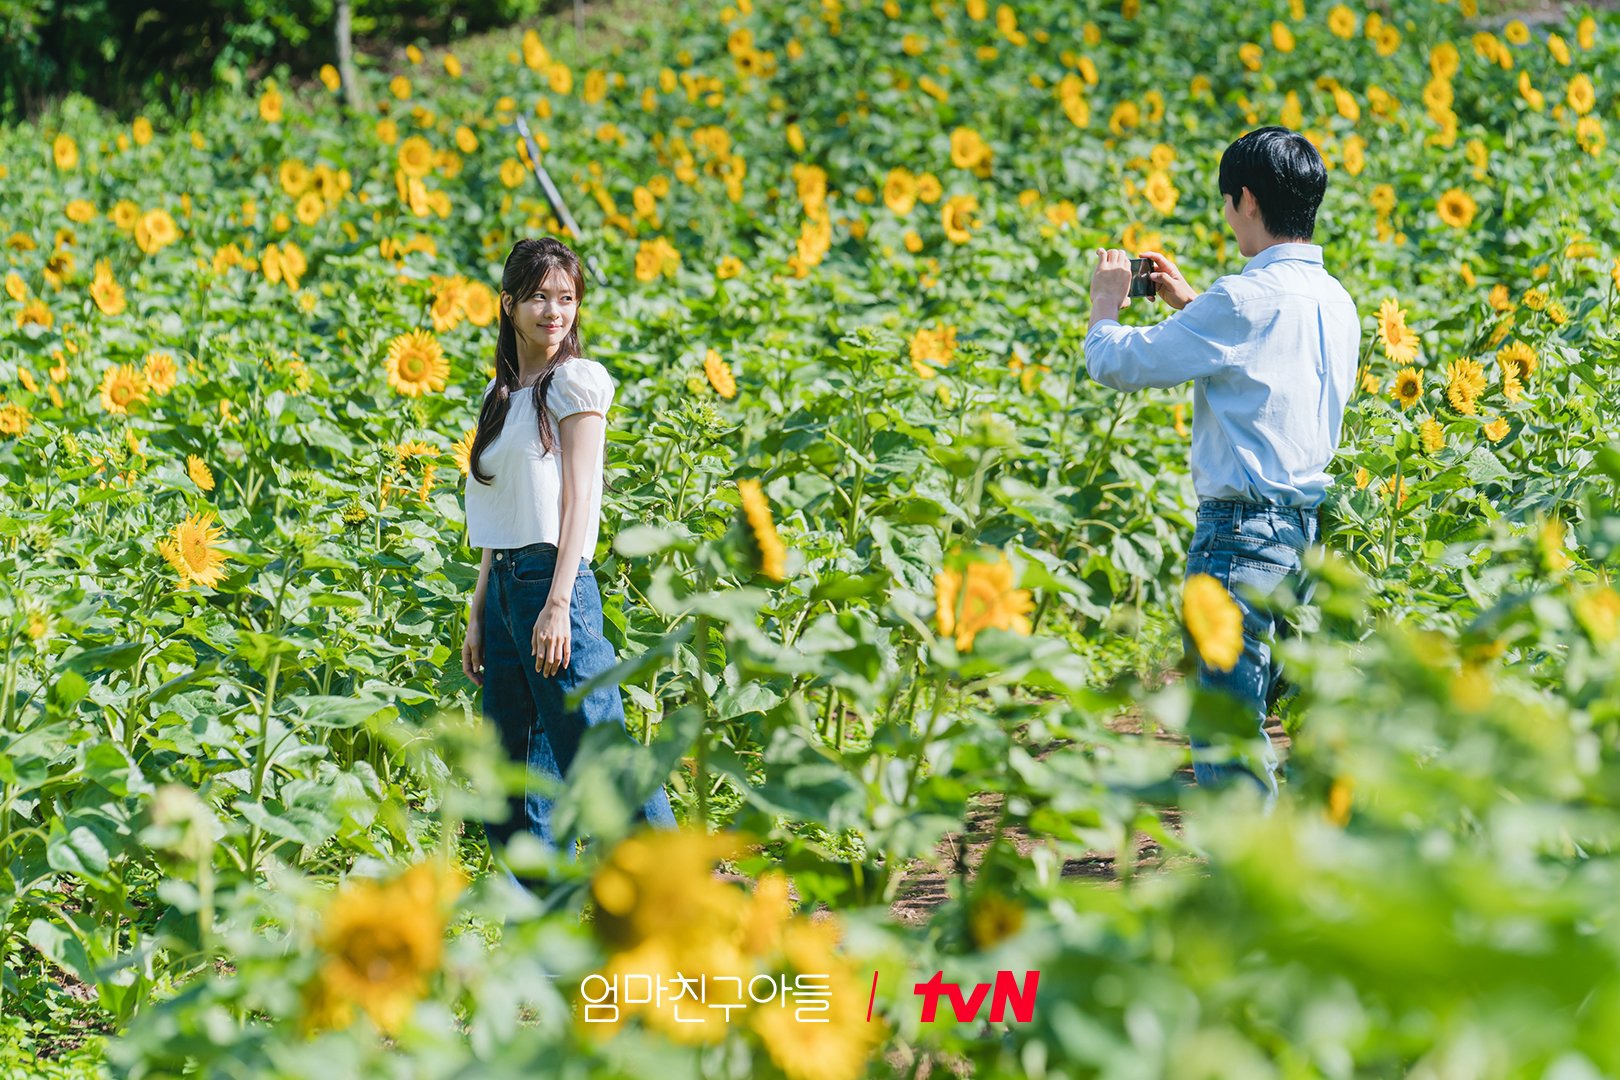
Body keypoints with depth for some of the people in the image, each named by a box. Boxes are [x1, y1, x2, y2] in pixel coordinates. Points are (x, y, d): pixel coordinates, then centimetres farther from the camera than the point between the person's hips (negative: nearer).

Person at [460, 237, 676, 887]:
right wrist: (478, 615, 13)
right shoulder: (504, 393, 17)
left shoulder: (574, 381, -4)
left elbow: (578, 498, -11)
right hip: (504, 587, 8)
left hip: (554, 582, -8)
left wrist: (558, 606, -18)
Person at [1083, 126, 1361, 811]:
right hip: (1311, 530, 9)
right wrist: (1189, 304, 32)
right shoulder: (1335, 302, 11)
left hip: (1243, 530, -9)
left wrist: (1105, 303, 9)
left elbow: (1120, 365, -11)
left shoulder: (1246, 299, -16)